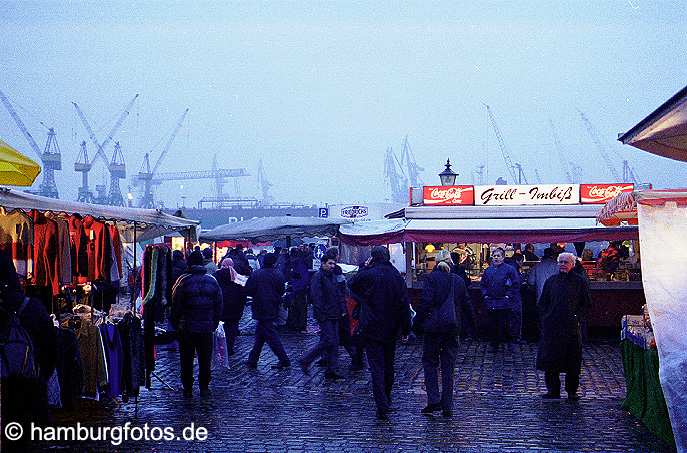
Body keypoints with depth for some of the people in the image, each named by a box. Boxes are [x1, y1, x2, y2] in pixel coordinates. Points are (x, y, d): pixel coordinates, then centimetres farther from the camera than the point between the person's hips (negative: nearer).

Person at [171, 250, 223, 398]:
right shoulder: (212, 281, 2)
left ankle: (187, 389, 12)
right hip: (207, 328, 2)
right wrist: (214, 324, 15)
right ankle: (204, 388, 13)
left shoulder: (183, 281, -8)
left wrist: (176, 324, 6)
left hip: (186, 328, -2)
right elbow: (219, 306, 6)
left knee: (187, 359, 8)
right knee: (205, 359, 11)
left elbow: (175, 305, -5)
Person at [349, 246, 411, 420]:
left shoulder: (367, 275, -13)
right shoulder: (397, 277, -2)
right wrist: (406, 327, 7)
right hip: (391, 329, 4)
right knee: (388, 365, 18)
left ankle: (382, 406, -13)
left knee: (376, 367, -4)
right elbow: (404, 304, 0)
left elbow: (353, 285, 9)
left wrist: (364, 267, 9)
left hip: (372, 329, -4)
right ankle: (387, 399, 33)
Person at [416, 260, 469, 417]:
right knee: (448, 366, 8)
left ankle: (434, 400, -4)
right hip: (453, 328, 4)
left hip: (434, 326, -4)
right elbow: (466, 303, 14)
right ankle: (447, 406, 7)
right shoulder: (459, 280, 9)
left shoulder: (431, 278, -5)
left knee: (430, 362, 8)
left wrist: (418, 320, -5)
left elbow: (426, 301, -13)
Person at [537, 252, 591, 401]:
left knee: (572, 361, 0)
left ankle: (572, 391, 11)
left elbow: (587, 303, 5)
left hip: (571, 326, -2)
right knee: (550, 360, 2)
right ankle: (553, 390, 11)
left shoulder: (580, 282, 3)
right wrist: (545, 318, 2)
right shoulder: (551, 281, 10)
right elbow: (542, 303, 14)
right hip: (552, 326, 2)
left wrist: (577, 316, -7)